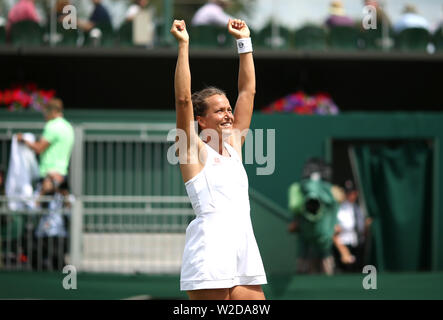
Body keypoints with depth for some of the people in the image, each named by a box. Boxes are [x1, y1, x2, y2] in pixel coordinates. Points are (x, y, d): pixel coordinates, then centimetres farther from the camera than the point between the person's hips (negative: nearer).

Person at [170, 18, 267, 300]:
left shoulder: (234, 145, 18)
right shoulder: (193, 149, 2)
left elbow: (248, 91, 23)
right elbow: (183, 98, -8)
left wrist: (244, 41, 23)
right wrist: (183, 46, -8)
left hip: (244, 242, 7)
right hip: (211, 242, -7)